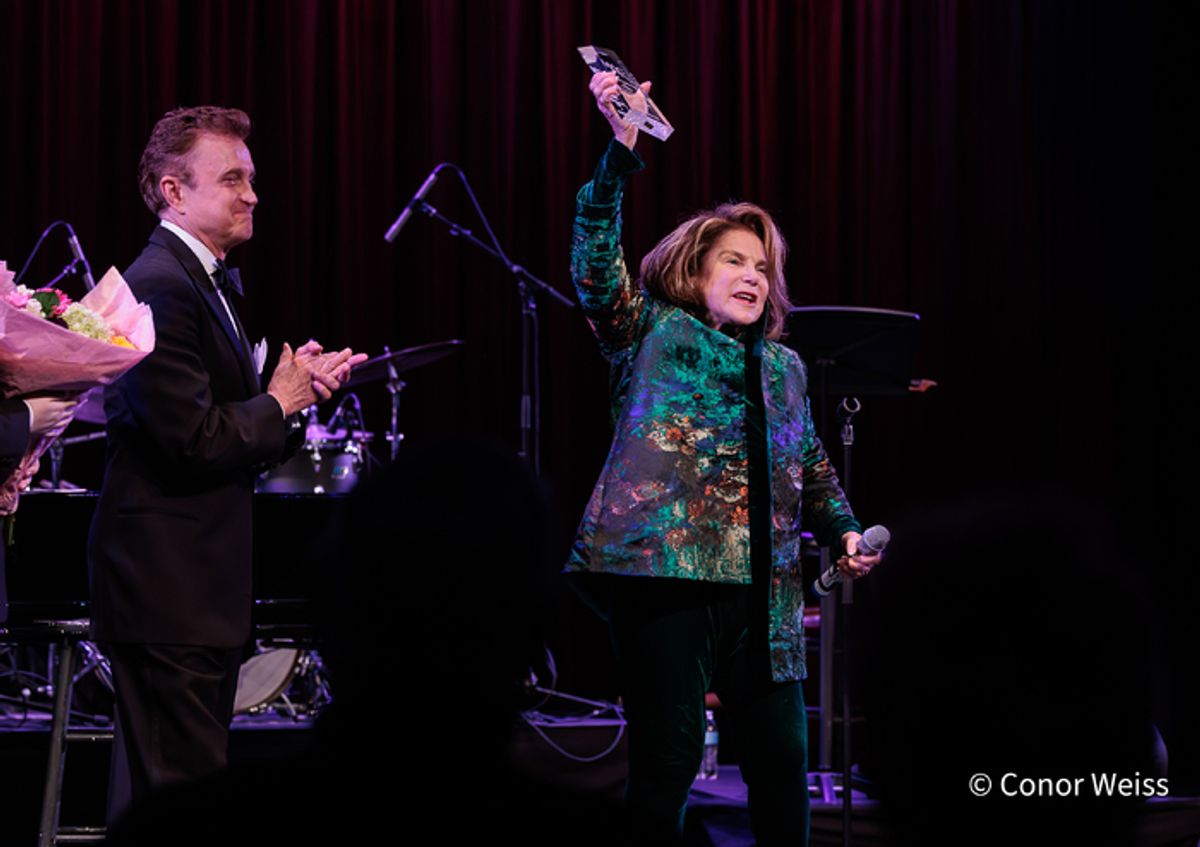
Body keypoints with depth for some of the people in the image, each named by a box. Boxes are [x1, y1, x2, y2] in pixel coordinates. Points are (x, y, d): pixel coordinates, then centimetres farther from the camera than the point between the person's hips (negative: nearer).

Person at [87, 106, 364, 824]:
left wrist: (298, 389, 2)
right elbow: (192, 441, -22)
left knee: (155, 789, 16)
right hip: (168, 587, -11)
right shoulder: (160, 288, -16)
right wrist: (282, 402, -9)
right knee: (182, 790, -8)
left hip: (202, 588, 11)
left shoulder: (214, 282, 17)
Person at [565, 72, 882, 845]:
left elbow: (813, 467, 29)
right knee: (669, 754, -7)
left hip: (763, 586, 5)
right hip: (663, 568, -5)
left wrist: (844, 530, 10)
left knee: (782, 756, 4)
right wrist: (620, 153, -18)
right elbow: (597, 266, -8)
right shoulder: (652, 334, 7)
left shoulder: (785, 368, 22)